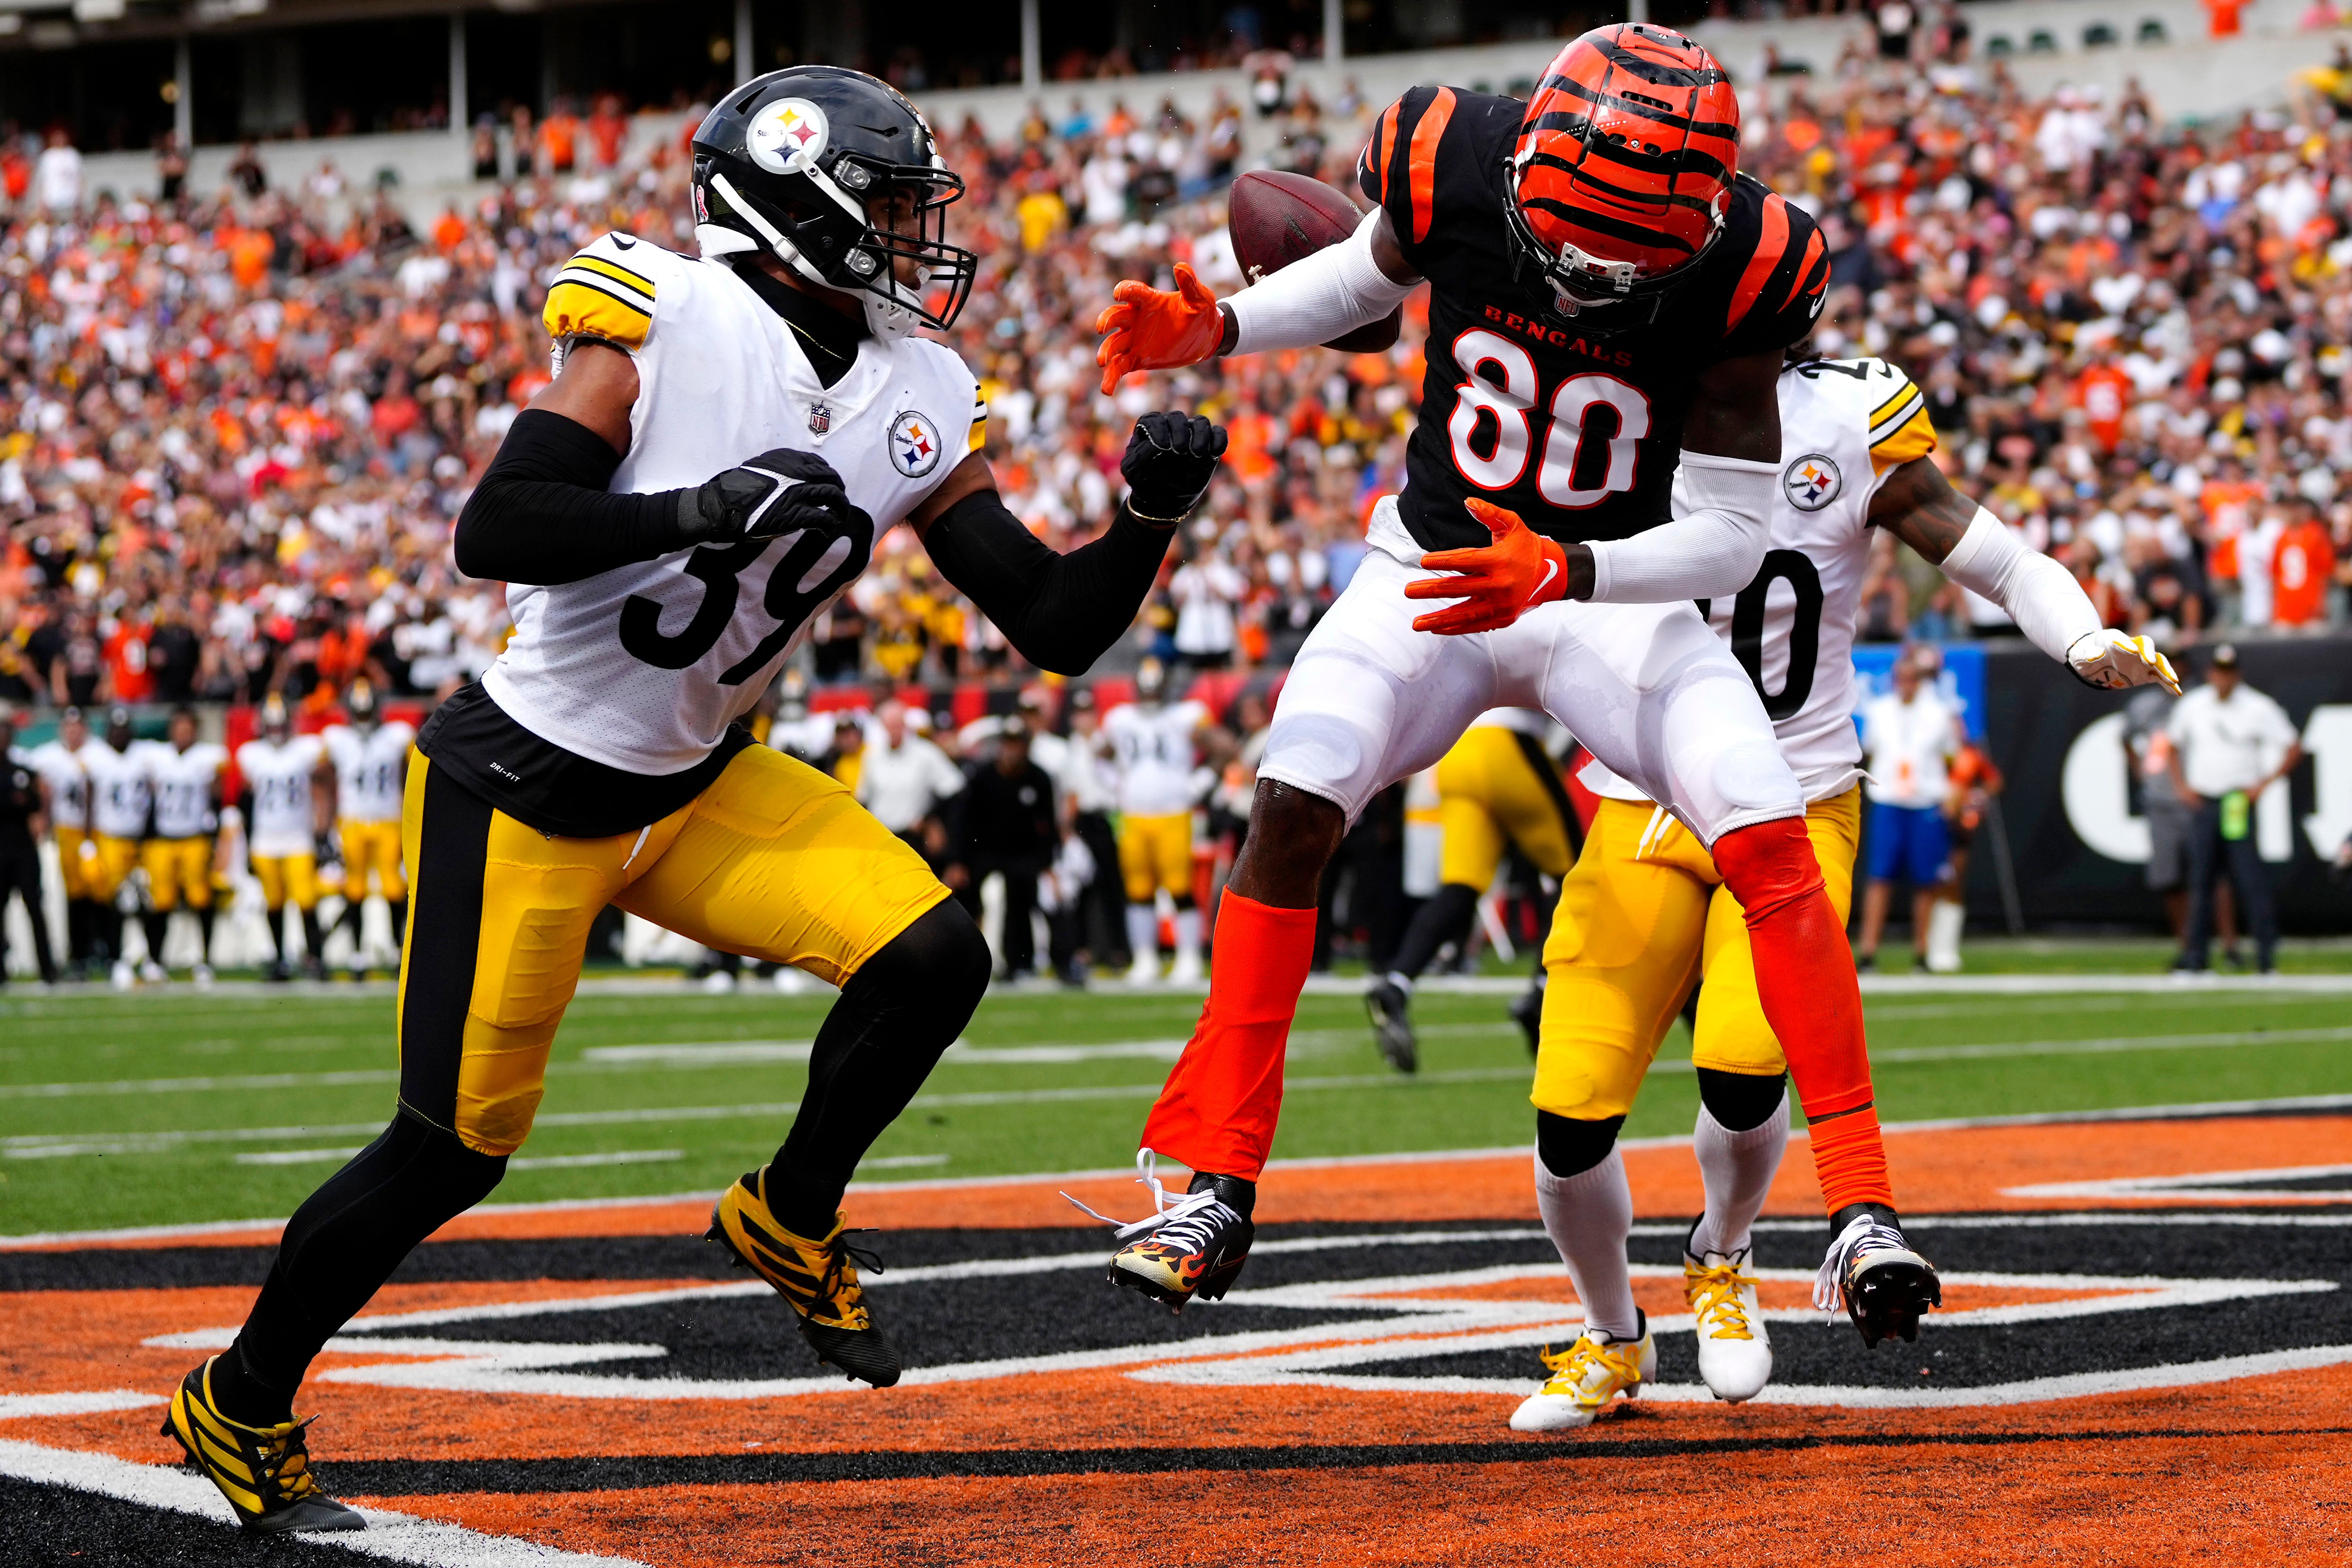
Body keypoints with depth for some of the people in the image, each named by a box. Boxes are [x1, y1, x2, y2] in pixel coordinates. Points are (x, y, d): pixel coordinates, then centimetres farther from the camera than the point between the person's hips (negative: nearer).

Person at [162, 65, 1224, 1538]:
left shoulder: (916, 404, -1)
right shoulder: (668, 322, -19)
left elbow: (1060, 627, 1)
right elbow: (492, 535, -26)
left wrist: (1150, 515, -15)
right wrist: (697, 512, -35)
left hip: (697, 787, 6)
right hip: (524, 790, -6)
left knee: (932, 956, -13)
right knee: (459, 1145, -3)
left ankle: (791, 1219, 13)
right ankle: (242, 1404, 18)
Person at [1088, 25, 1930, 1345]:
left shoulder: (1737, 271, -25)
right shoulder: (1455, 166, -20)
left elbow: (1730, 535, -20)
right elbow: (1375, 273, 6)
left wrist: (1562, 576, -36)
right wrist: (1215, 330, -10)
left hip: (1620, 595, -1)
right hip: (1431, 572, 2)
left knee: (1770, 836, -20)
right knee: (1297, 803, -18)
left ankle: (1861, 1208, -13)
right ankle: (1214, 1188, -9)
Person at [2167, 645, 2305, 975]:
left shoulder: (2259, 709, -3)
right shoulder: (2191, 706, 8)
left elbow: (2294, 749, -1)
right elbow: (2174, 745, 22)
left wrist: (2264, 783, -9)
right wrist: (2181, 784, 8)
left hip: (2240, 799, -4)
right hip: (2201, 802, 4)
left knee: (2250, 876, -10)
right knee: (2200, 877, 3)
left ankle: (2267, 951, -8)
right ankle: (2196, 954, 7)